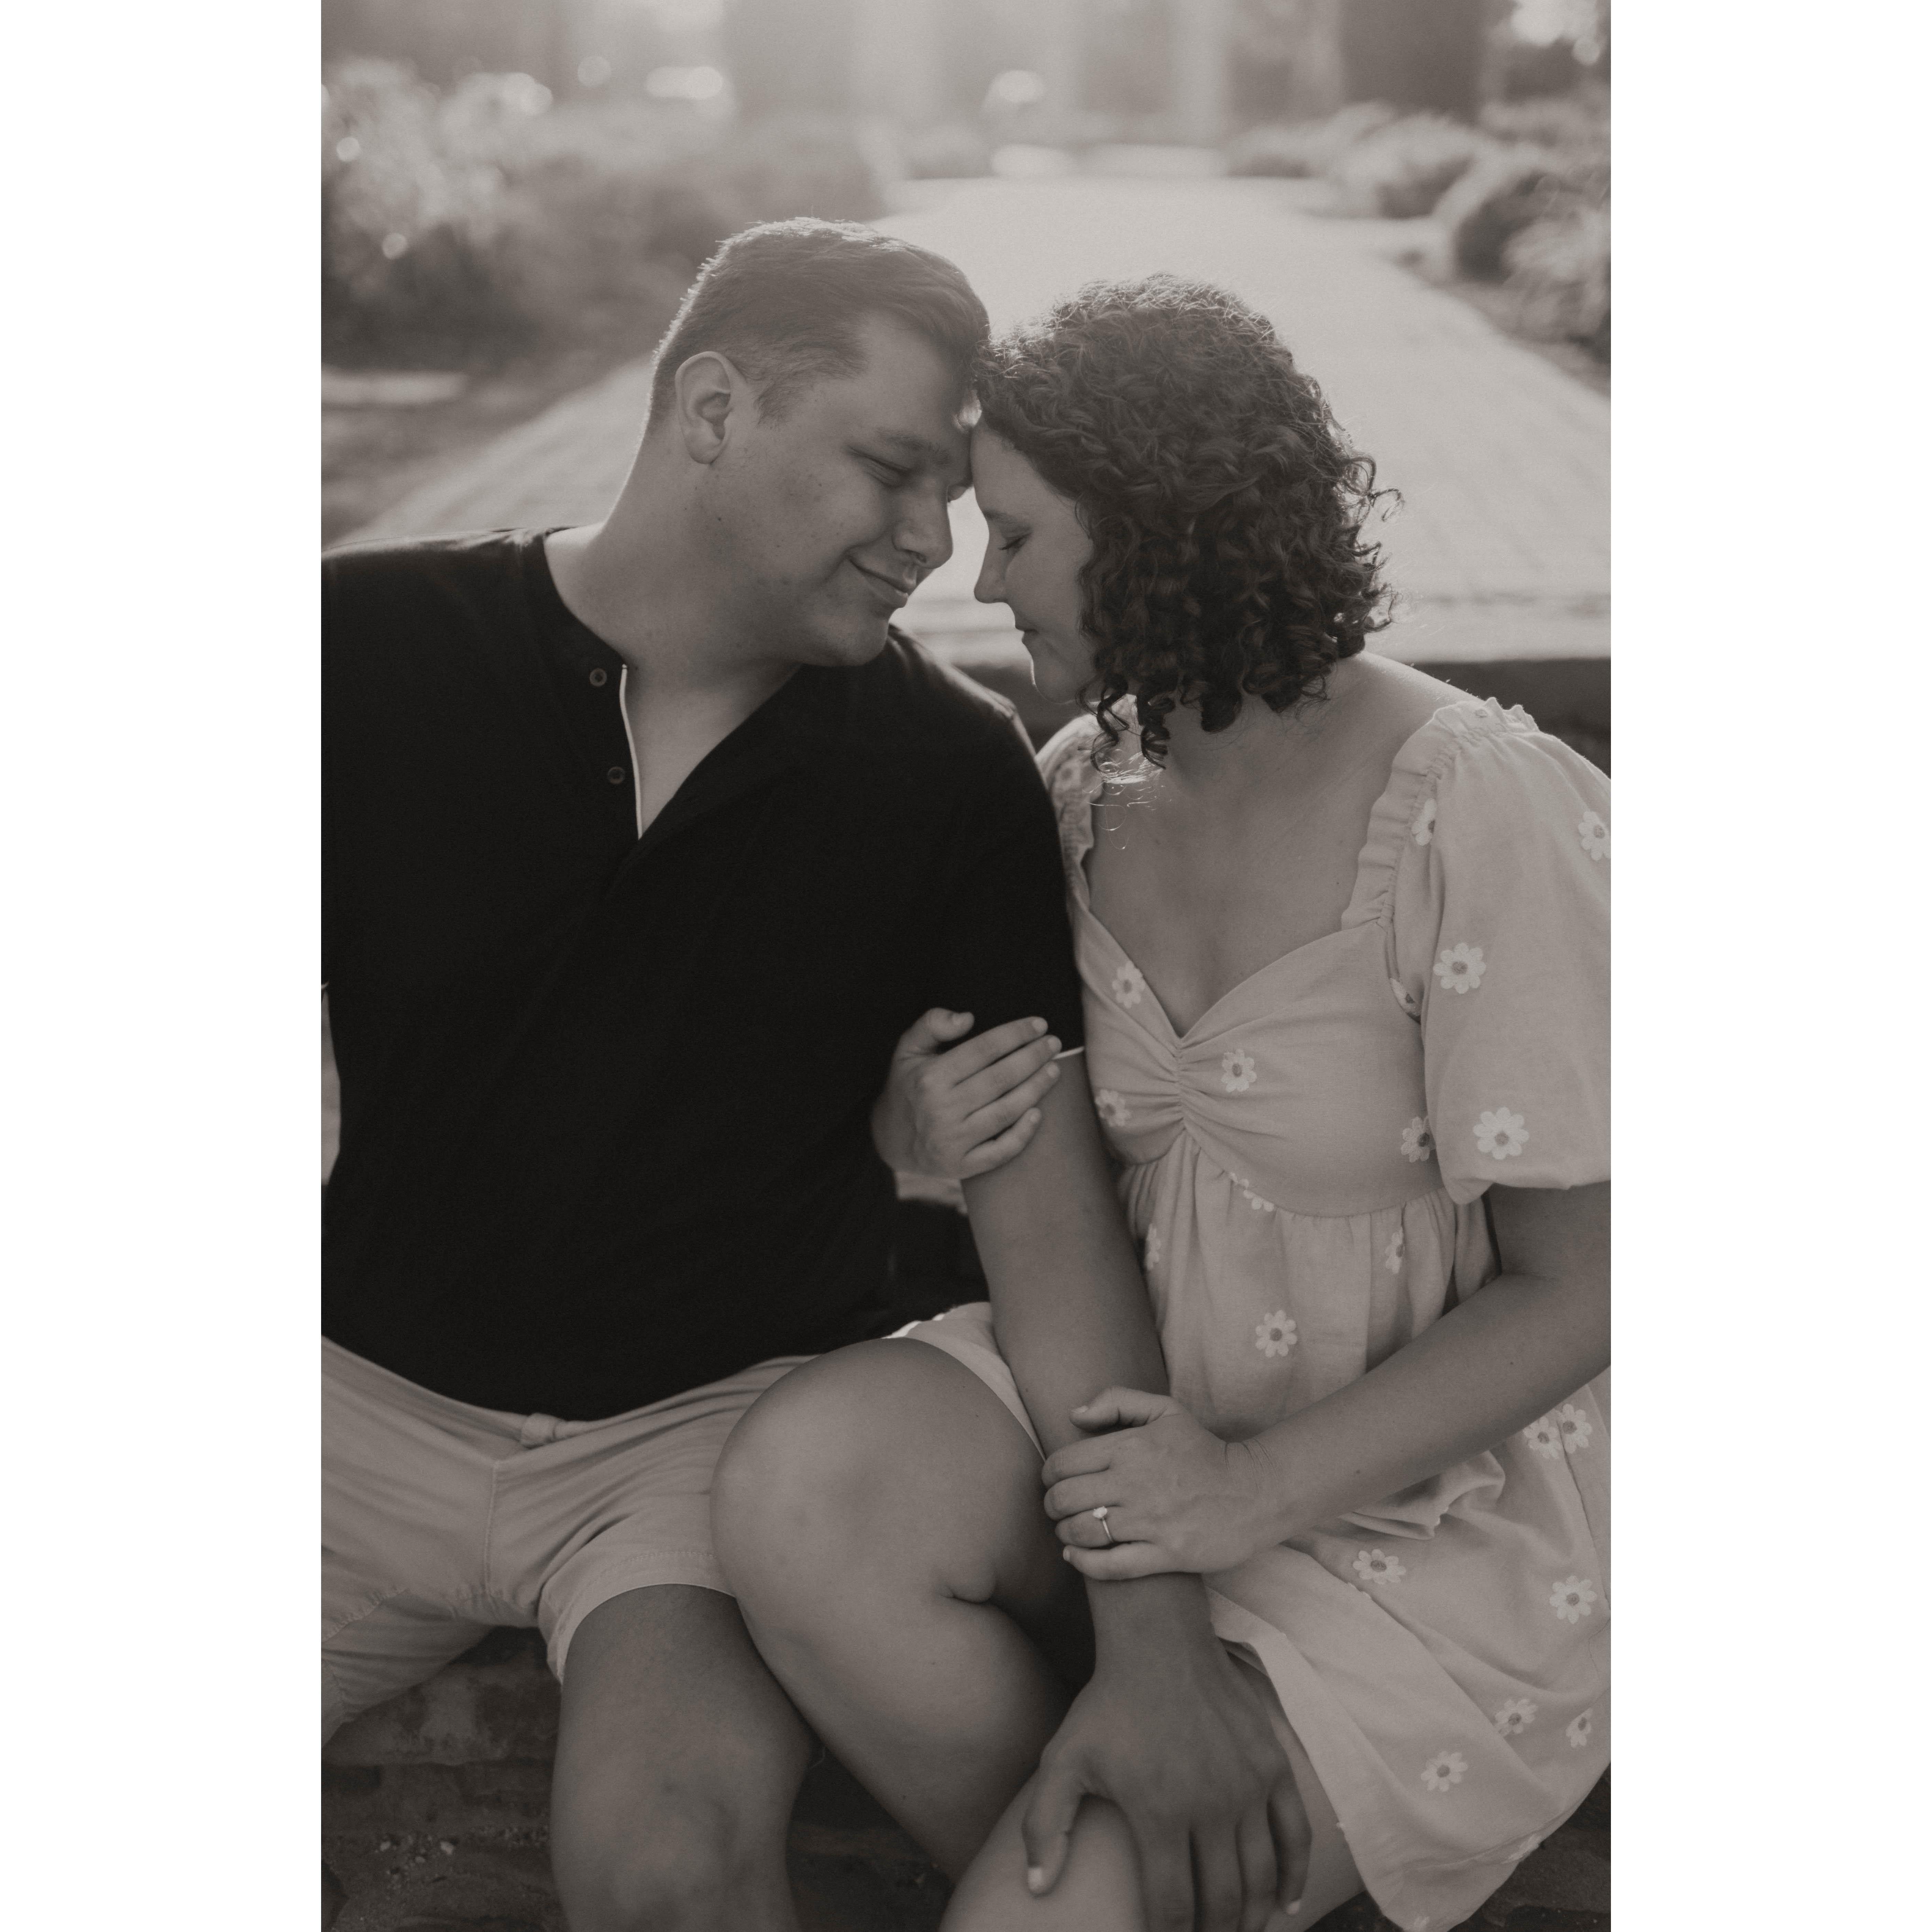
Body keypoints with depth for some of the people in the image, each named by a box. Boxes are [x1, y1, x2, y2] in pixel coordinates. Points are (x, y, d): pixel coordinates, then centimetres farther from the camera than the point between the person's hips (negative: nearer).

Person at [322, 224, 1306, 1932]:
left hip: (726, 1416, -1)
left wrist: (1155, 1638, -14)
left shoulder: (952, 774, -6)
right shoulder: (373, 647, -7)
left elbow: (1051, 1222, -7)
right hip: (371, 1394, 1)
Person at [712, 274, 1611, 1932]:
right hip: (1154, 1405, 6)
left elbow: (1577, 1288, -16)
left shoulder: (1495, 821, -20)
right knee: (797, 1482, -24)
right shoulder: (1086, 783, 0)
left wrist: (1254, 1491, -23)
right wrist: (935, 1125, -13)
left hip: (1439, 1509, -6)